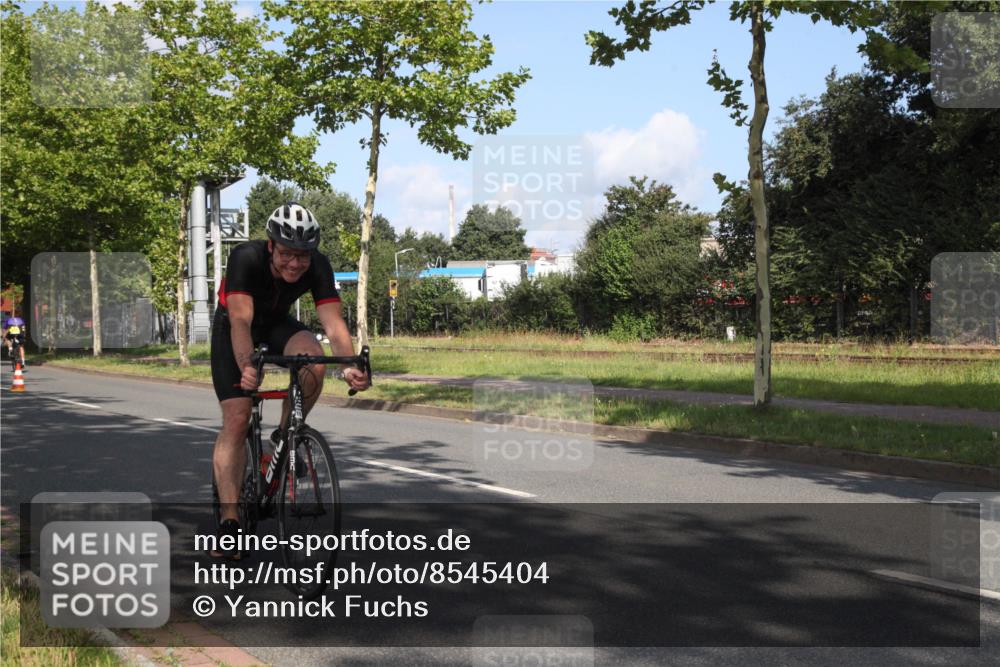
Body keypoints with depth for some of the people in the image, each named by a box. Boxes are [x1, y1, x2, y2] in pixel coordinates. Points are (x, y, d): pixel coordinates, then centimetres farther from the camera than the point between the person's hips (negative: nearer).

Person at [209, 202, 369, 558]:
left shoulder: (318, 265, -26)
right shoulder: (246, 258, -34)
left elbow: (333, 322, -34)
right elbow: (241, 319, -44)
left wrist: (350, 365, -53)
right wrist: (246, 366, -62)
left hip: (277, 323, 3)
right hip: (233, 326, -2)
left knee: (314, 362, -31)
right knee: (236, 419, -15)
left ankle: (285, 436, -5)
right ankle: (229, 519, -10)